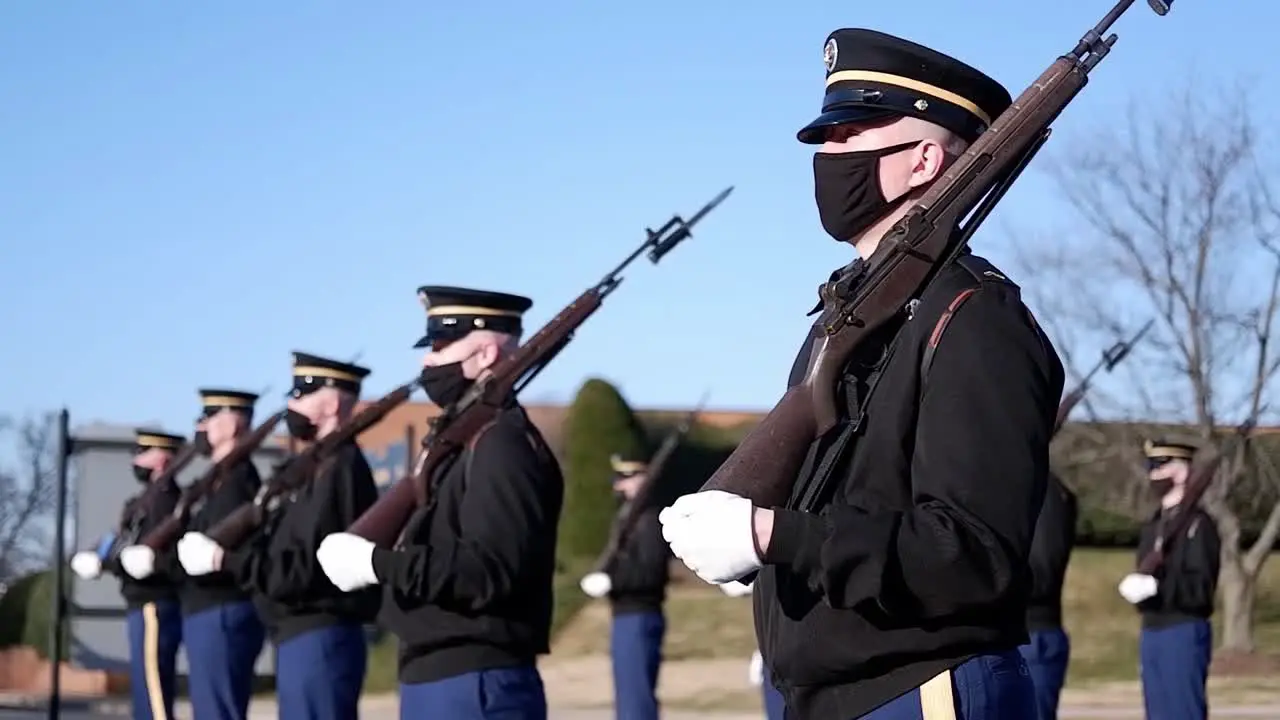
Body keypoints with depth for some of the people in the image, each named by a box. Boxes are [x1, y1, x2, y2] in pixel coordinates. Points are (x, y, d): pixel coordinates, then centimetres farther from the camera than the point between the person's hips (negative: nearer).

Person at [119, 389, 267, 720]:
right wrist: (139, 556, 10)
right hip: (210, 614, 10)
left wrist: (154, 559, -17)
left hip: (222, 616, -10)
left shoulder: (236, 480, -14)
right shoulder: (222, 479, 18)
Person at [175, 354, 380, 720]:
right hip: (304, 638, 11)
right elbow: (284, 551, 17)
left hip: (318, 641, -11)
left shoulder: (339, 469, -15)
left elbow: (305, 569, -22)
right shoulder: (322, 466, 17)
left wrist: (224, 559, -17)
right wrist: (220, 551, 7)